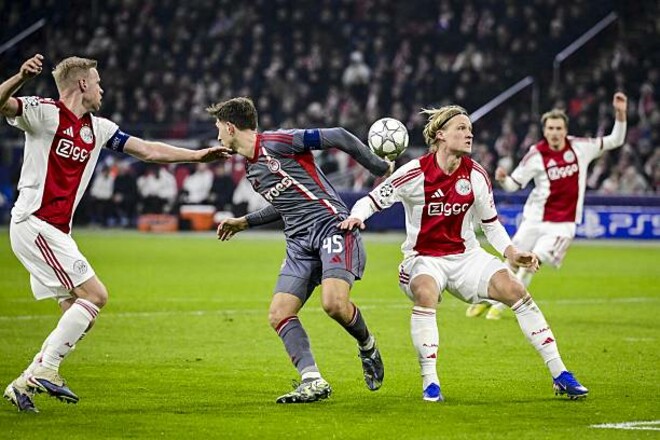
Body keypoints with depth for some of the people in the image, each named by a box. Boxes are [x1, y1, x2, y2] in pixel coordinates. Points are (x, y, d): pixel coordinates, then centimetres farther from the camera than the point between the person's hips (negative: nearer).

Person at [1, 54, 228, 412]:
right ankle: (45, 370, -14)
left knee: (77, 314, 5)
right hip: (35, 224, -9)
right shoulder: (44, 112, -7)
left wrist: (198, 155, 18)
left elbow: (148, 151, 21)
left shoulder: (98, 128, 16)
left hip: (57, 229, 9)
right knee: (94, 295, -14)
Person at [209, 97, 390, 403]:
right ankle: (313, 382, -12)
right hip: (299, 243, 9)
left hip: (331, 226, -9)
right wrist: (244, 222, 34)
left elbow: (338, 137, -10)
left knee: (334, 303, -27)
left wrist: (380, 169, -5)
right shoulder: (252, 172, 20)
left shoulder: (277, 142, -8)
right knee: (279, 315, -8)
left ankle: (367, 346, 3)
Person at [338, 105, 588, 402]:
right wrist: (356, 217, -29)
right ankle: (429, 382, -27)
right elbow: (373, 199, -8)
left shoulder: (475, 175, -2)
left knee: (514, 290, -15)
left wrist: (511, 253, -7)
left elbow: (491, 223, 8)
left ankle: (559, 374, -8)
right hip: (423, 258, -4)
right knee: (425, 292, -37)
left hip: (465, 256, 4)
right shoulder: (416, 173, -13)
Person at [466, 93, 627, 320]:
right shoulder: (536, 155, -7)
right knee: (514, 261, 2)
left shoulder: (580, 147, -1)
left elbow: (615, 141, 6)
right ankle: (487, 299, 24)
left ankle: (500, 305, -3)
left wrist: (620, 114, -7)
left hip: (563, 222, 0)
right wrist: (502, 179, -26)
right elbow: (514, 184, -3)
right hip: (536, 218, 0)